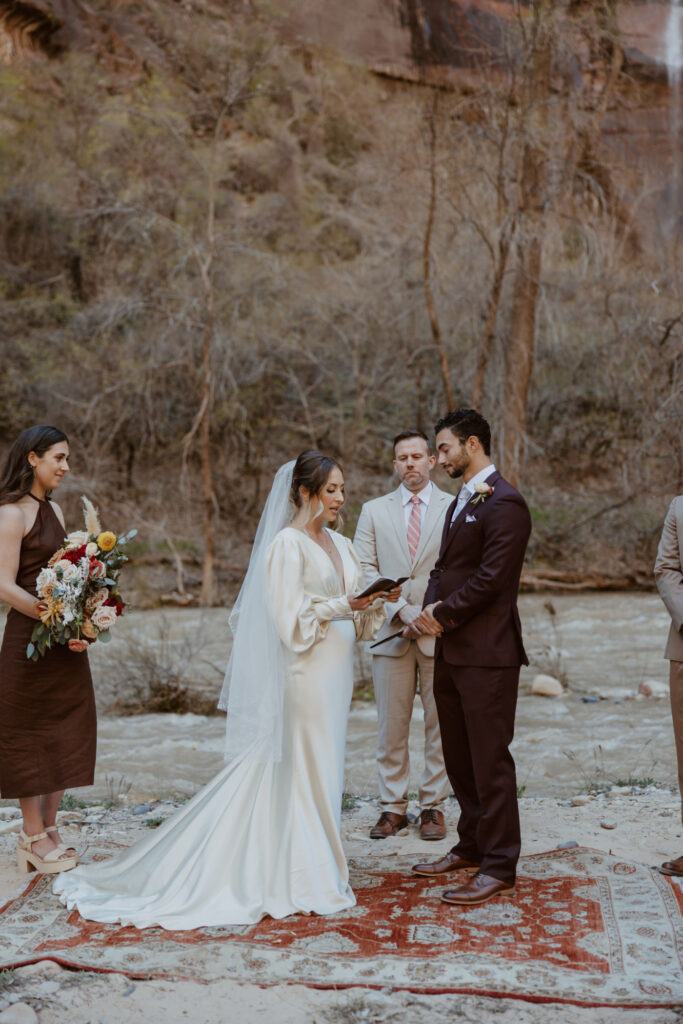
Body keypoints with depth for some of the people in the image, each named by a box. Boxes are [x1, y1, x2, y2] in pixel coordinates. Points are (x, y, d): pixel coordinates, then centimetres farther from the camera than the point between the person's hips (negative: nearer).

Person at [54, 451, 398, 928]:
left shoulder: (341, 545, 14)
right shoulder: (287, 544, -11)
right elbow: (291, 620, -15)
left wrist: (375, 602, -3)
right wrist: (343, 605, -18)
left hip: (337, 671, 8)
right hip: (306, 673, -8)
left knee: (323, 769, 13)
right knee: (305, 769, 0)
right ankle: (304, 880, 11)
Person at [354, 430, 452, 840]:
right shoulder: (374, 511, 11)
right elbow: (365, 569, 3)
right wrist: (401, 609, -10)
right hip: (391, 633, 1)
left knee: (440, 725, 4)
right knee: (391, 726, 4)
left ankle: (434, 806, 16)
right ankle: (393, 807, 15)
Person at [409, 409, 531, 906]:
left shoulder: (504, 503, -13)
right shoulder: (461, 502, 18)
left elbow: (492, 577, -19)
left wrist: (445, 615, -11)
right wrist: (431, 608, -1)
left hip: (487, 652, -9)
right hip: (452, 651, 10)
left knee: (490, 759, -2)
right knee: (459, 757, 16)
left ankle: (499, 866, 8)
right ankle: (472, 846, 30)